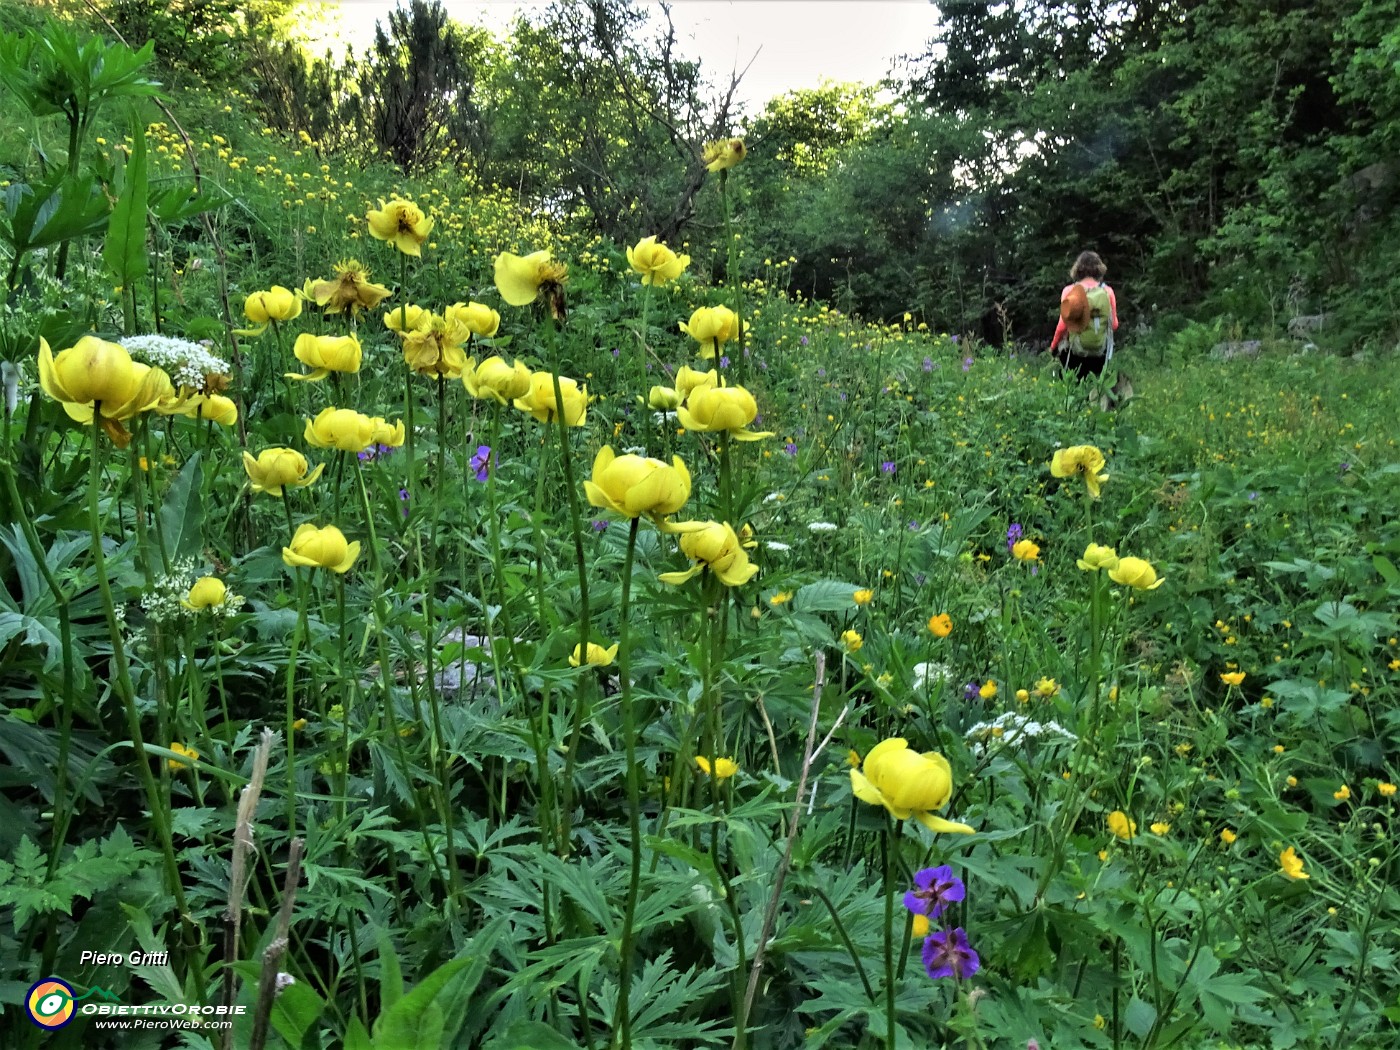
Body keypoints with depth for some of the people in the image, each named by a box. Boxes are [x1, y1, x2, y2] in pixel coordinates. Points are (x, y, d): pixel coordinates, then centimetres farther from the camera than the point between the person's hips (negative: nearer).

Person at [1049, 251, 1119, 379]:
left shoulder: (1070, 291, -6)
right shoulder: (1108, 291, -2)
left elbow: (1063, 325, -7)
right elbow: (1114, 324, 3)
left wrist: (1053, 345, 9)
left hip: (1075, 350, -2)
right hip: (1100, 351, 2)